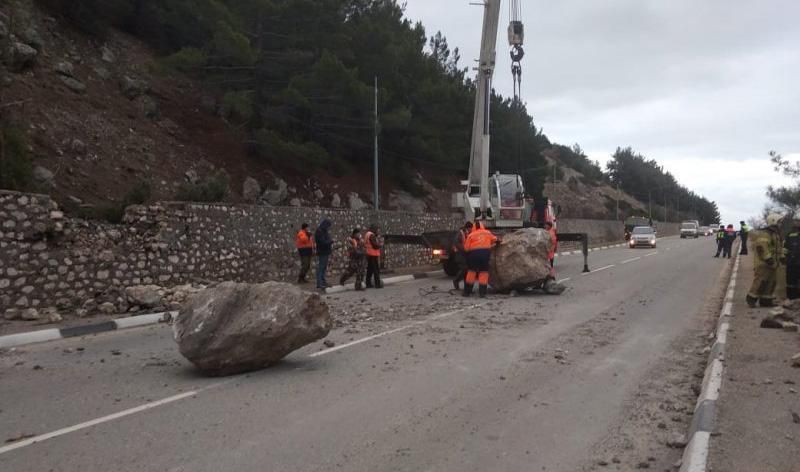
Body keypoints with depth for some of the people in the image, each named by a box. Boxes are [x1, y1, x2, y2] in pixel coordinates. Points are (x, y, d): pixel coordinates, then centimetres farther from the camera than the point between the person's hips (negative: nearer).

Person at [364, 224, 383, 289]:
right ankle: (377, 284, -3)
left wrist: (378, 237, 9)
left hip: (369, 254, 10)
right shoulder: (372, 235, -16)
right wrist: (381, 244, -3)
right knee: (376, 270, -4)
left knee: (370, 269, 11)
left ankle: (368, 284, 13)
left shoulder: (368, 234, 15)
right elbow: (375, 245, -21)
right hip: (374, 255, -10)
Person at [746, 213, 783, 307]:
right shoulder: (764, 234, -16)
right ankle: (751, 298, 1)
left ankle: (766, 300, 17)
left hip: (772, 263, 10)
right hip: (763, 263, -10)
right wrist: (768, 259, -26)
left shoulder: (776, 234, 17)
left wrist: (778, 259, 19)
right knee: (760, 281, -8)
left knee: (772, 282, 10)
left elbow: (778, 248, 26)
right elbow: (761, 248, -24)